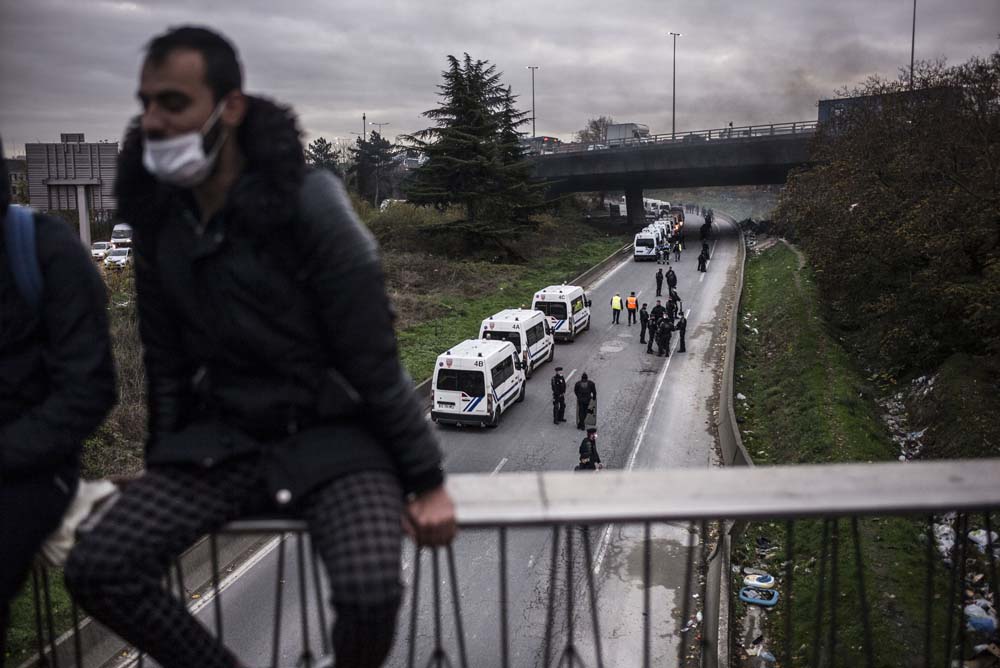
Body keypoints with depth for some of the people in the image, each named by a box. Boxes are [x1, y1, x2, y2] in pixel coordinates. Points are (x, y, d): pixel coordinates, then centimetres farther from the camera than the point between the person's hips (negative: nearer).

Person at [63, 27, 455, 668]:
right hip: (221, 438, 5)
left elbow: (374, 359, -16)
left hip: (333, 434, -5)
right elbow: (165, 359, 11)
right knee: (96, 569, -12)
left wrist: (426, 480, -11)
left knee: (370, 590, -28)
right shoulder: (157, 216, 2)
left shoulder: (307, 202, -18)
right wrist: (161, 472, 15)